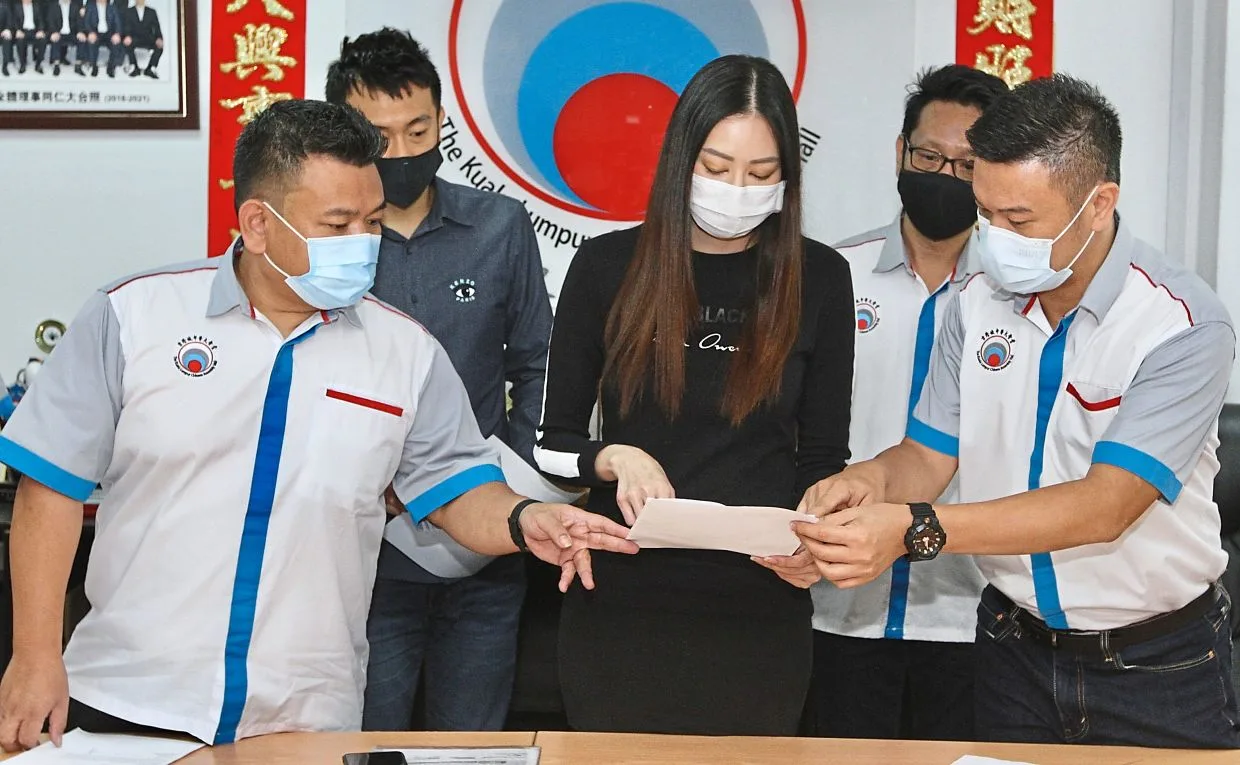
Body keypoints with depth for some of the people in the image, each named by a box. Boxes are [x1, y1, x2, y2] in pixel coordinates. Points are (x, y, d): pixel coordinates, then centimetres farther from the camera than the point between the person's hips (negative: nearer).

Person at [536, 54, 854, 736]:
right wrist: (613, 459, -18)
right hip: (622, 595, 0)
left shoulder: (818, 278, 0)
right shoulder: (608, 266, -2)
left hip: (761, 603, 1)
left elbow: (824, 456, 5)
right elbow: (555, 442, 3)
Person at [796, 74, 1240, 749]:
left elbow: (1104, 506, -28)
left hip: (1157, 668, -4)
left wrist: (914, 529, -37)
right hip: (1014, 649, 4)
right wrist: (873, 478, -22)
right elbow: (929, 455, 3)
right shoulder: (977, 306, -2)